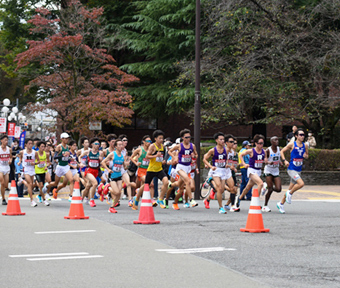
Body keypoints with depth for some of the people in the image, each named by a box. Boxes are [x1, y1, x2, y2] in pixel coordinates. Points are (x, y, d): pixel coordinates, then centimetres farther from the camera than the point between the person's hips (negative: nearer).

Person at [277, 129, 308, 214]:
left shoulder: (305, 146, 6)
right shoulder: (292, 145, -7)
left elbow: (307, 155, 19)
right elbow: (282, 151, 2)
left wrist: (306, 156, -5)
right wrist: (284, 160, -12)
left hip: (299, 170, 6)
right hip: (291, 169, -6)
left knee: (290, 189, 11)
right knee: (301, 183, -25)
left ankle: (281, 204, 26)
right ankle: (289, 193, 1)